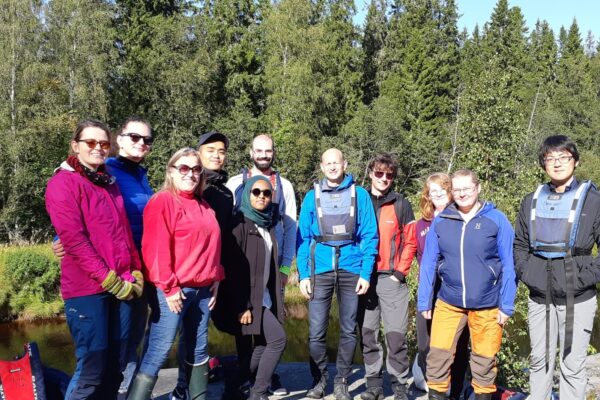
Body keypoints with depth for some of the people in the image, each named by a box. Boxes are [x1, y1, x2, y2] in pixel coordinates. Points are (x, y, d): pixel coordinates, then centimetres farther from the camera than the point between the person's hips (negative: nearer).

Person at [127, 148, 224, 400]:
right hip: (173, 290, -8)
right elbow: (156, 248, -15)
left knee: (199, 350, 15)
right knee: (158, 352, -8)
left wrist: (216, 278, 10)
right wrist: (169, 287, -18)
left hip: (202, 289, 8)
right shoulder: (162, 201, -8)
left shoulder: (204, 207, 16)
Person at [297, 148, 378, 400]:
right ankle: (319, 379, 20)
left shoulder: (360, 195, 3)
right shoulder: (312, 197, 5)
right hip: (320, 270, 0)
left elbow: (369, 236, 1)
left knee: (349, 330, 9)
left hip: (351, 269, 0)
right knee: (316, 332, 0)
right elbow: (303, 238, 4)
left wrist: (366, 273, -8)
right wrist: (303, 275, -4)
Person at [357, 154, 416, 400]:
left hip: (392, 279, -2)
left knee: (396, 334, -2)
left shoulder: (401, 204, 4)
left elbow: (410, 242, 3)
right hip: (364, 278, 2)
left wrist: (400, 273, -5)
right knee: (367, 333, 7)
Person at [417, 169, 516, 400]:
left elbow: (508, 266, -3)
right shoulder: (440, 221, 1)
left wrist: (507, 305, -5)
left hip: (487, 305, -1)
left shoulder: (497, 220, -4)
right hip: (448, 303, 1)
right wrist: (424, 301, 3)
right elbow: (428, 264, 4)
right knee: (438, 356, 1)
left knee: (484, 360, 11)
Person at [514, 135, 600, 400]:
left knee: (573, 366, 5)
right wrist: (526, 273, 2)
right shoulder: (532, 201, 7)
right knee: (539, 360, 14)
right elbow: (519, 244, 15)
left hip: (577, 300, -3)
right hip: (539, 298, 3)